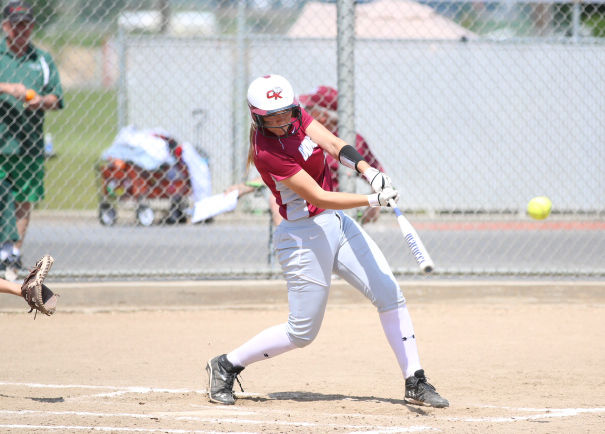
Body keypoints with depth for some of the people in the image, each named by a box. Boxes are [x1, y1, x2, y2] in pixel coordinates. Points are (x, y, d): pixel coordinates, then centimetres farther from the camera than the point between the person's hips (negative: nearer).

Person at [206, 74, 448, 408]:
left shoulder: (295, 115, -2)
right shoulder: (266, 152, -23)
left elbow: (334, 145, -12)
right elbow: (318, 198, -25)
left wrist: (368, 171, -31)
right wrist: (373, 201, -31)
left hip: (337, 221, 8)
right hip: (305, 235, -8)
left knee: (390, 294, 0)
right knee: (302, 332, 0)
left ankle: (415, 383, 5)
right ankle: (226, 366, 17)